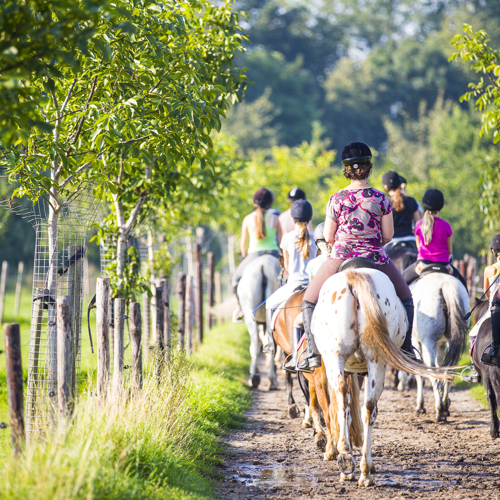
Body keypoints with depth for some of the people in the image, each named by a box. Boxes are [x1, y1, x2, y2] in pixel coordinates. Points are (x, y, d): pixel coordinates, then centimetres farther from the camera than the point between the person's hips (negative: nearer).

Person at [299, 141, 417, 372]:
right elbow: (388, 236, -1)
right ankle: (406, 350, 19)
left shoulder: (336, 200, -7)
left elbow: (328, 237, 0)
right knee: (405, 299, 24)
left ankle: (312, 353, 3)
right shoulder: (381, 199, -6)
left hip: (341, 258, 0)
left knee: (309, 301, 17)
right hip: (376, 260, 1)